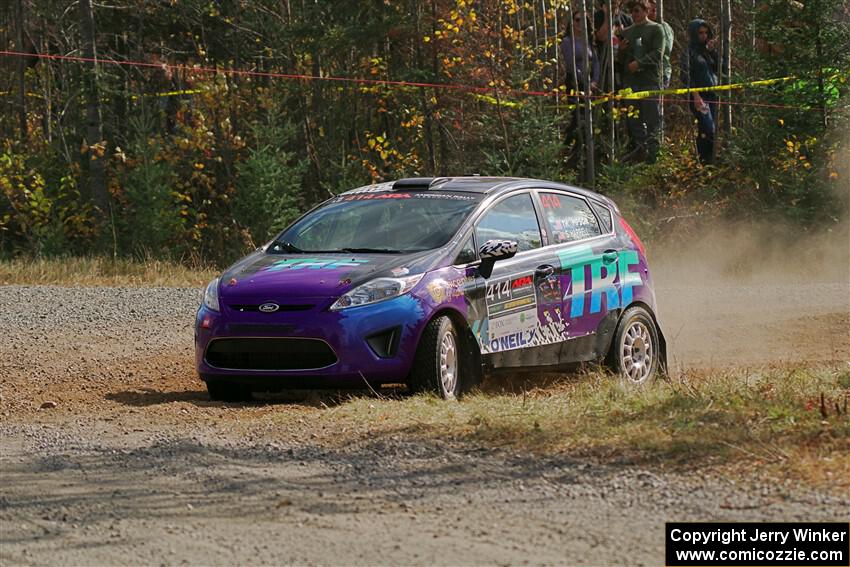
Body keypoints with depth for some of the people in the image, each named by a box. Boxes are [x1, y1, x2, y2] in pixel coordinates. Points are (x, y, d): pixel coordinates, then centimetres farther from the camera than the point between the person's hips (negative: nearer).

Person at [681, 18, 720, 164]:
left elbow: (718, 68, 12)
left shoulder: (707, 50, 16)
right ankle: (705, 161, -14)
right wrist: (695, 95, -19)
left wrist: (712, 51, 0)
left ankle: (709, 162, 10)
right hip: (699, 95, -7)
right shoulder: (689, 51, -4)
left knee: (712, 131, 5)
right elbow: (686, 75, -11)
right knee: (708, 130, -17)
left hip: (712, 95, 7)